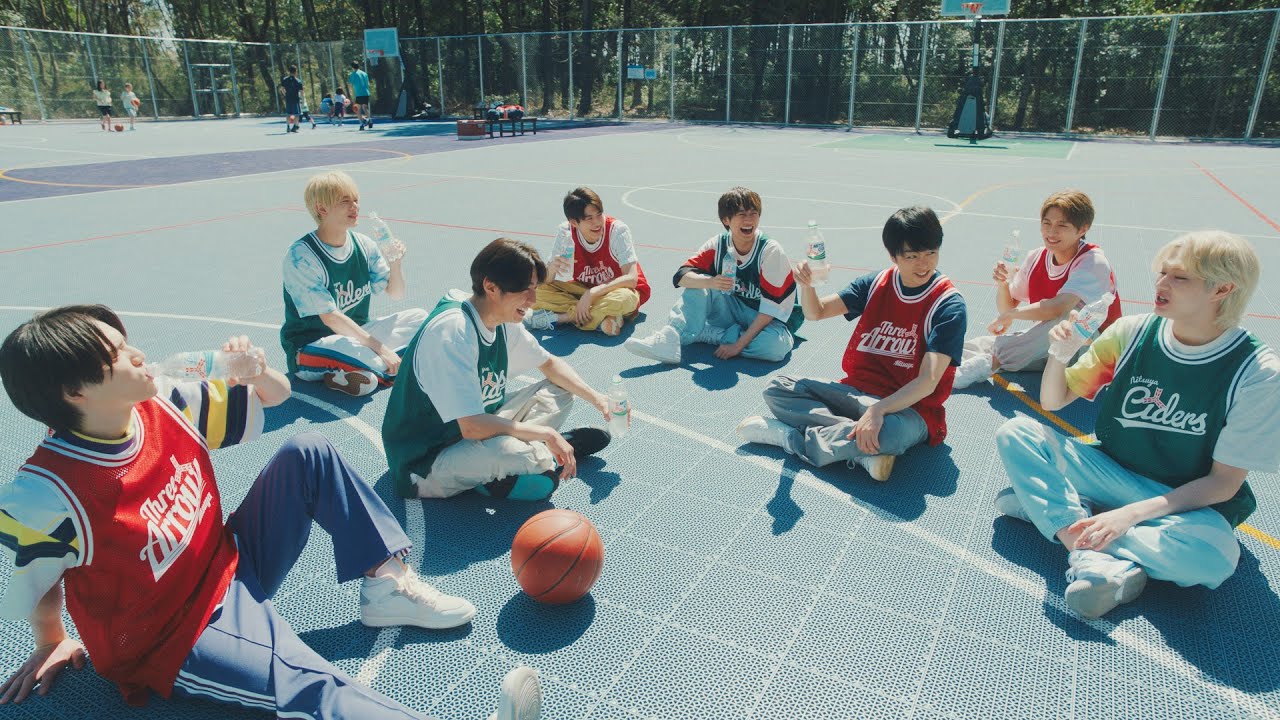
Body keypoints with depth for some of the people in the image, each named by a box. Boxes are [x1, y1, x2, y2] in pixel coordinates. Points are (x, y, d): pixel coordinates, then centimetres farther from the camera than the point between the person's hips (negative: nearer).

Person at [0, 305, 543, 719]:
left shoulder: (164, 406, -7)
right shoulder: (47, 494, -25)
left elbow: (277, 395, 2)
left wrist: (255, 370, -20)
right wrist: (52, 644, 11)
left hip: (233, 564, 8)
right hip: (174, 641, -7)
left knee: (308, 455, -4)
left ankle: (387, 585, -5)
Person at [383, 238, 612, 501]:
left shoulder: (504, 322, -2)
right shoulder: (452, 332, -28)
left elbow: (550, 363, 15)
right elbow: (472, 427, -33)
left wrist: (595, 398, 2)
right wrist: (546, 434, -24)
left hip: (474, 436, 9)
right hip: (424, 465, -9)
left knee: (558, 391, 9)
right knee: (509, 450, -37)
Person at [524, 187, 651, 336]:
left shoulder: (617, 230, -21)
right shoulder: (565, 232, -14)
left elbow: (631, 279, -28)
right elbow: (545, 281, -11)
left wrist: (592, 293, -36)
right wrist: (552, 269, -35)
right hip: (585, 290, 3)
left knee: (623, 298, -39)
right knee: (539, 290, -17)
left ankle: (555, 318, -26)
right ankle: (602, 318, -26)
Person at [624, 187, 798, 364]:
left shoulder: (770, 250, -19)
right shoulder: (718, 245, -7)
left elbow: (771, 306, -22)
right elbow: (681, 276, -16)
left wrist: (739, 344, -28)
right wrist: (710, 282, -37)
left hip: (766, 320, -3)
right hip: (733, 309, 3)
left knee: (776, 345, -37)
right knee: (699, 282, -18)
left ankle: (699, 334, -25)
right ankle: (669, 338, -31)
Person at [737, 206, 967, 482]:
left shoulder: (949, 305, -11)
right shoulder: (876, 284, 4)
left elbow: (928, 382, -20)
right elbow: (817, 312, 5)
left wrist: (877, 410, -35)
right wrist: (806, 284, -19)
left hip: (909, 407, -6)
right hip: (858, 392, 6)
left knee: (889, 431, -42)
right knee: (778, 389, -10)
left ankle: (784, 434, -22)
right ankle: (866, 451, -24)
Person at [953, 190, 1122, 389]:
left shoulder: (1093, 262, -18)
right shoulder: (1036, 258, 0)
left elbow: (1058, 308, -35)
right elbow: (1007, 308, 5)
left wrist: (1009, 315, -23)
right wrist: (1002, 285, -17)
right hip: (1043, 348, 5)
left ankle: (990, 361, -32)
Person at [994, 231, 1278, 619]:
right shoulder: (1132, 333, -6)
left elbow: (1224, 483, -14)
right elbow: (1053, 402, 1)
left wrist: (1132, 513, -25)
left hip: (1185, 501, -3)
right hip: (1111, 471, 3)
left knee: (1214, 556, -37)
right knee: (1015, 433, -18)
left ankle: (1045, 503, -23)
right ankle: (1095, 560, -30)